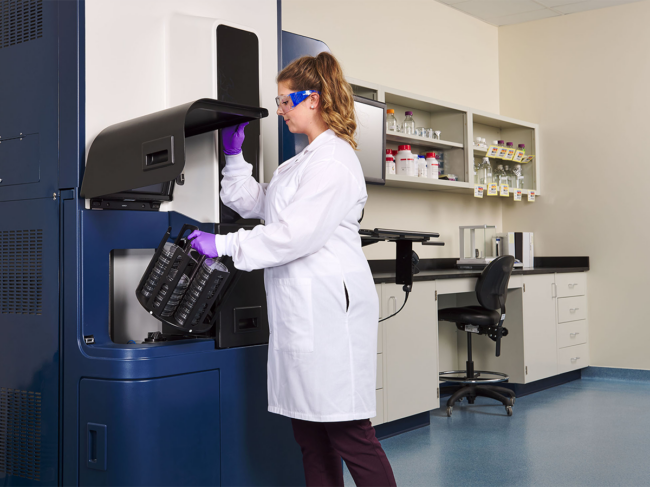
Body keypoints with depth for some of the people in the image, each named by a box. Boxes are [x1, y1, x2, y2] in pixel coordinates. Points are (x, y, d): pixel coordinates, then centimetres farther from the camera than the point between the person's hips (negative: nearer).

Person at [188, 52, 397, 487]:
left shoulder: (334, 159, -11)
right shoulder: (303, 161, 21)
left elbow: (297, 234, -19)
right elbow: (251, 203, 27)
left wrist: (224, 245, -14)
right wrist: (235, 155, 16)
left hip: (328, 311, -10)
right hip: (301, 313, 10)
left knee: (348, 431, -6)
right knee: (310, 433, 12)